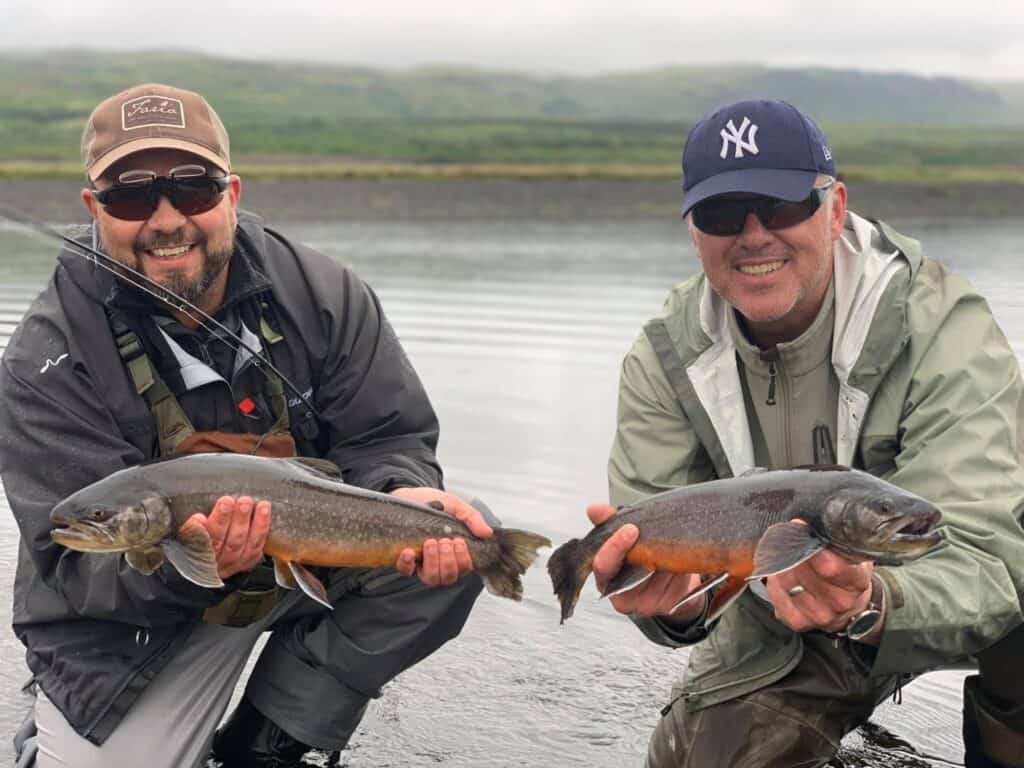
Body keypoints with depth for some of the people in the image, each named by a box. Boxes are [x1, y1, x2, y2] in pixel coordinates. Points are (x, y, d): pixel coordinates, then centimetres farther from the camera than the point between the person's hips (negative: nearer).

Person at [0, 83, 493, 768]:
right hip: (138, 616, -2)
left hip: (310, 555, 3)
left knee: (455, 541, -19)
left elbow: (385, 436, -7)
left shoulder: (324, 296, -11)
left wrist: (402, 494, -32)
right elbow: (81, 566, -21)